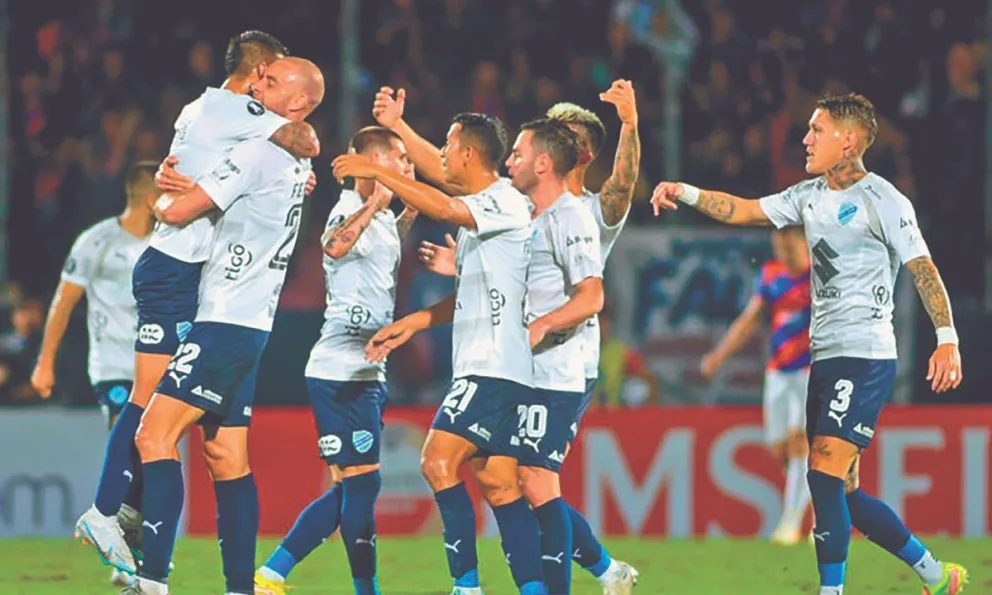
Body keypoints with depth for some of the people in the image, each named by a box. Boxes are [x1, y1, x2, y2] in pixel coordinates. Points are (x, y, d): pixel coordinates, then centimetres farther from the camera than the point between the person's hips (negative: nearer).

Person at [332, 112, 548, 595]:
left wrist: (377, 172, -22)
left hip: (495, 366, -10)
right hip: (479, 367, 10)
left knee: (438, 460, -17)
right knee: (497, 484, 6)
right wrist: (411, 323, 23)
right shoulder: (478, 211, 20)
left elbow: (444, 208, -28)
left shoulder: (506, 203, -10)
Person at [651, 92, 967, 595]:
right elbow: (743, 211, 16)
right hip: (826, 357, 9)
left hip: (865, 357, -9)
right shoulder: (810, 196, 14)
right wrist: (685, 194, 2)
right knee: (842, 493, 8)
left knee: (824, 474, -18)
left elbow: (923, 269, -12)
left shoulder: (881, 200, -9)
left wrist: (947, 340, -20)